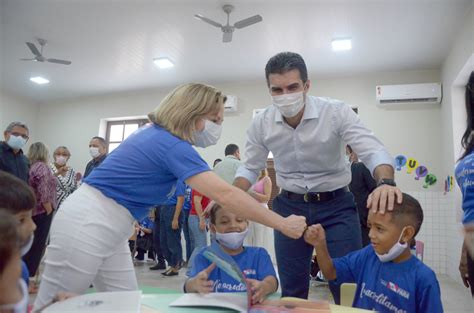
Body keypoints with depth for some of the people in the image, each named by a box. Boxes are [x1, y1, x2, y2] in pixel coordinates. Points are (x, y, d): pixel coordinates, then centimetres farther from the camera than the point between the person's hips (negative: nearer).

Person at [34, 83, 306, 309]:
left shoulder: (157, 134, 8)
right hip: (86, 225, -9)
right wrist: (283, 224, -22)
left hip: (110, 229, 10)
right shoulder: (172, 146, -23)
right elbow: (225, 195, -28)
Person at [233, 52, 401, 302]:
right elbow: (250, 168, 4)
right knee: (291, 288, 11)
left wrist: (386, 183, -44)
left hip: (335, 205, -2)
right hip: (289, 206, 3)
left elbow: (374, 151, -21)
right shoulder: (261, 124, -8)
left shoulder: (336, 112, -17)